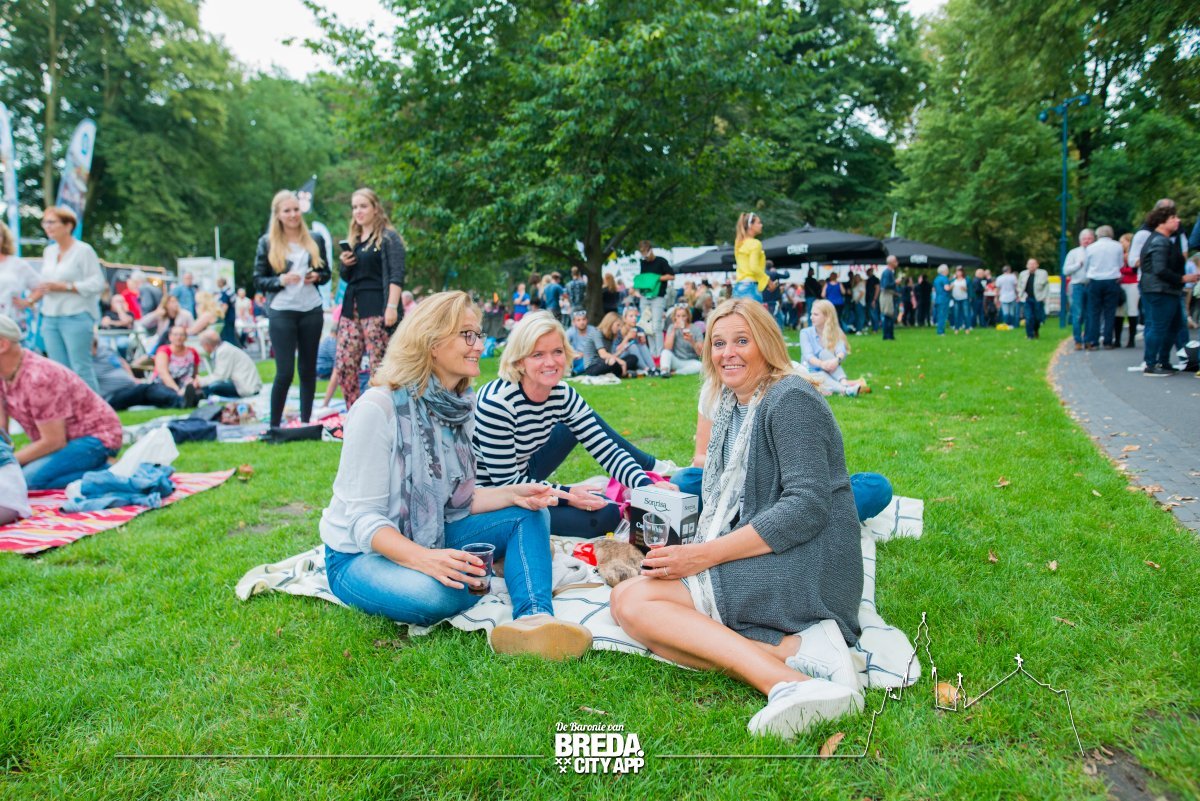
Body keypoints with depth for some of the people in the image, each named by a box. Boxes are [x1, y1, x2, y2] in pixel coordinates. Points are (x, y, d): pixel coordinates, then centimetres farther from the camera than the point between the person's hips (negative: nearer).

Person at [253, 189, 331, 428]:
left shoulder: (315, 240, 10)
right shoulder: (267, 242, 3)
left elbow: (326, 273, 16)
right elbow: (258, 280, 2)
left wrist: (317, 277, -7)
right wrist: (280, 280, -16)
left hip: (311, 310, 3)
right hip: (281, 312, -3)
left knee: (308, 369, 8)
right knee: (284, 372, -8)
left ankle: (306, 422, 17)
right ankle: (274, 425, 5)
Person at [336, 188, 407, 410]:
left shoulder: (388, 237, 1)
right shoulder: (352, 240, 20)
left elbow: (397, 275, -9)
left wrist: (392, 307, -19)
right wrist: (344, 264, 4)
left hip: (376, 309, -7)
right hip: (351, 308, 7)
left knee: (379, 367, -7)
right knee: (344, 366, 2)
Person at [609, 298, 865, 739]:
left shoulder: (790, 400, -9)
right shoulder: (732, 408, 18)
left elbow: (807, 507, -19)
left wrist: (707, 554, -21)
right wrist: (689, 551, 3)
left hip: (802, 567, -9)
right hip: (757, 567, 9)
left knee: (631, 600, -19)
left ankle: (787, 683, -31)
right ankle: (796, 650, -21)